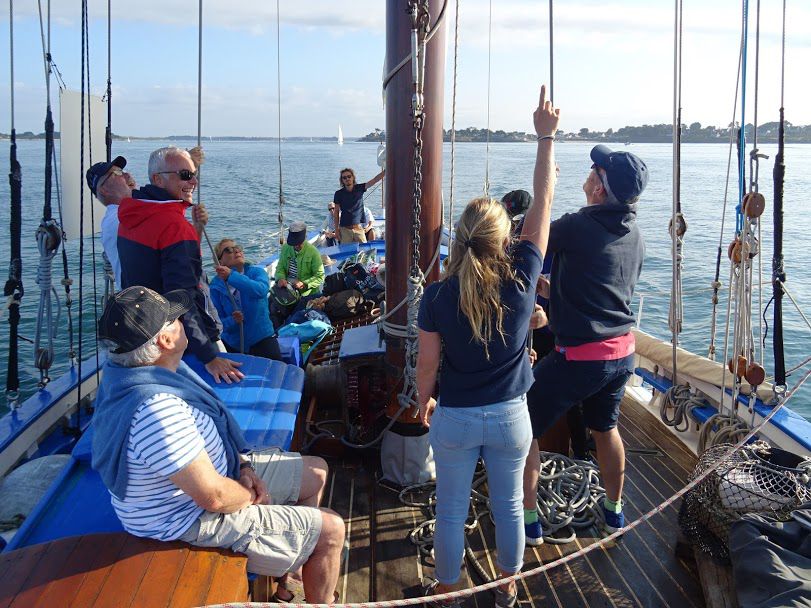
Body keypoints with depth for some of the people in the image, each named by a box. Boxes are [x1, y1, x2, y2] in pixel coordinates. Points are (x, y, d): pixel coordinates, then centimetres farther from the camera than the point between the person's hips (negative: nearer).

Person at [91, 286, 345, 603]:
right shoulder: (158, 411, -38)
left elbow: (202, 432, 11)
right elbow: (214, 498, -33)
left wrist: (241, 465, -1)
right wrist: (251, 497, -11)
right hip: (193, 523, -10)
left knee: (316, 472, 18)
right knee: (332, 530, -5)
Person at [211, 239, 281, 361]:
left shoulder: (256, 271, -9)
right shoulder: (216, 286, -8)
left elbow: (261, 290, -34)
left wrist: (232, 276, -43)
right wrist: (232, 321, -31)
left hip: (262, 338, -1)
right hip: (232, 345, 1)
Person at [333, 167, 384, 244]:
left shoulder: (359, 188, 2)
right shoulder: (339, 194, 0)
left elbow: (375, 180, -7)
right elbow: (336, 212, 5)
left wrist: (386, 170, -20)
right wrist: (337, 229, 1)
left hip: (359, 228, 1)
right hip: (345, 229, -1)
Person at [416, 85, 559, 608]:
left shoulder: (438, 297, -16)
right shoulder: (521, 280, -16)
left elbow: (428, 363, -7)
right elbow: (543, 203, -9)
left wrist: (424, 401, 14)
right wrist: (546, 137, -1)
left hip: (454, 418, -1)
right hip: (510, 416, 1)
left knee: (452, 511, 15)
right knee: (509, 507, 20)